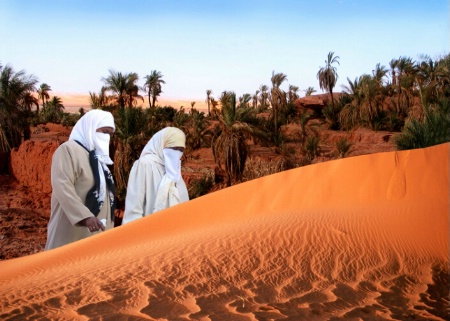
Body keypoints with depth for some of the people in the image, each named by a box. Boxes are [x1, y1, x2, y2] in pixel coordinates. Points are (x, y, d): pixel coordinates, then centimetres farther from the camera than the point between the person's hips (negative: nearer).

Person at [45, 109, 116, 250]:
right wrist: (85, 216, -30)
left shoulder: (97, 157, 19)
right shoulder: (69, 150, -7)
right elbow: (62, 187, -21)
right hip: (73, 234, -8)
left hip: (95, 233, 8)